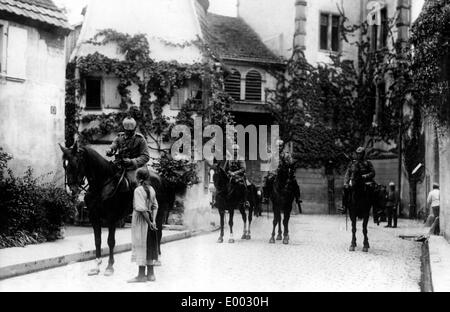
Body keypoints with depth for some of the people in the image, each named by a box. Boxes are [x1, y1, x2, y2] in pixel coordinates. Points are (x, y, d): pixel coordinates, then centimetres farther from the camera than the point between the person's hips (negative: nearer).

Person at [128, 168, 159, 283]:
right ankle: (150, 274, 20)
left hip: (141, 220, -7)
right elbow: (155, 207, 6)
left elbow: (142, 209, -20)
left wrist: (149, 222, -16)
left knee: (141, 246, 0)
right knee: (150, 246, 13)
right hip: (149, 220, 7)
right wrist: (153, 220, -1)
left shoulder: (138, 190, -15)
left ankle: (141, 275, 4)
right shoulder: (151, 189, 7)